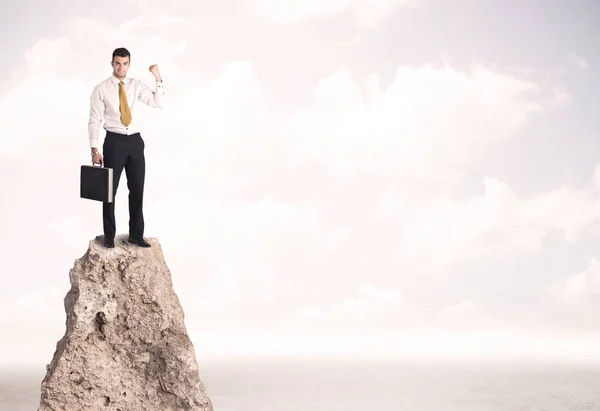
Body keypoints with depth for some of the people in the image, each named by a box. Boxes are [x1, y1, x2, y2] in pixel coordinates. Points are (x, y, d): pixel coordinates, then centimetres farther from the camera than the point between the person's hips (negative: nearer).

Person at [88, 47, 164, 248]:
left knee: (137, 189, 9)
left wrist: (158, 78, -15)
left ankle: (136, 234, 20)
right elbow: (94, 121, -5)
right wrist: (94, 149, -11)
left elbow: (158, 103, -5)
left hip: (135, 141, 3)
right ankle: (109, 235, 18)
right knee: (110, 190, 5)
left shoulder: (136, 85, 5)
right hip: (114, 141, -3)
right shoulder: (101, 89, -4)